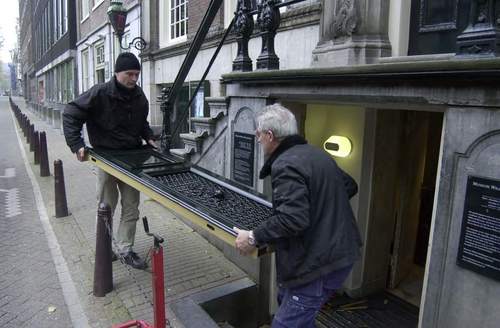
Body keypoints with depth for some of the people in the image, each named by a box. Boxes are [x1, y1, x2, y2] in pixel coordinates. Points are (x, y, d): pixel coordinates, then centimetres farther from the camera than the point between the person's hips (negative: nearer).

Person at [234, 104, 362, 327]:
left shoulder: (286, 165, -19)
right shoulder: (317, 154, 10)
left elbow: (291, 219, -29)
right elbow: (350, 186, 22)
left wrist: (254, 238, -17)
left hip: (320, 263, -10)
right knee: (286, 298, 25)